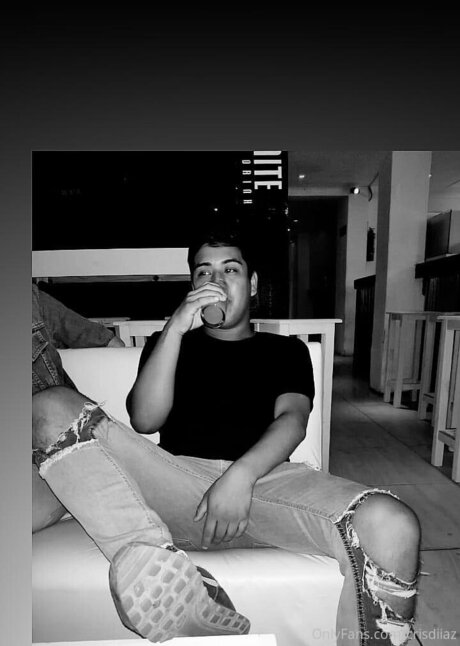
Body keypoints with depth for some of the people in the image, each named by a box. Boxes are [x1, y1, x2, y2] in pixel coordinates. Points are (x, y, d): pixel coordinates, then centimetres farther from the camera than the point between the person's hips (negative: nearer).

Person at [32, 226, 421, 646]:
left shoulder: (285, 349, 21)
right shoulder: (168, 342, 22)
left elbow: (292, 419, 4)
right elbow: (144, 421, 5)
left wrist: (241, 475, -15)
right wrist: (176, 327, -4)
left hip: (265, 479, 0)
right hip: (176, 478, 1)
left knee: (393, 527, -27)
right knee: (53, 407, -17)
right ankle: (155, 565, -32)